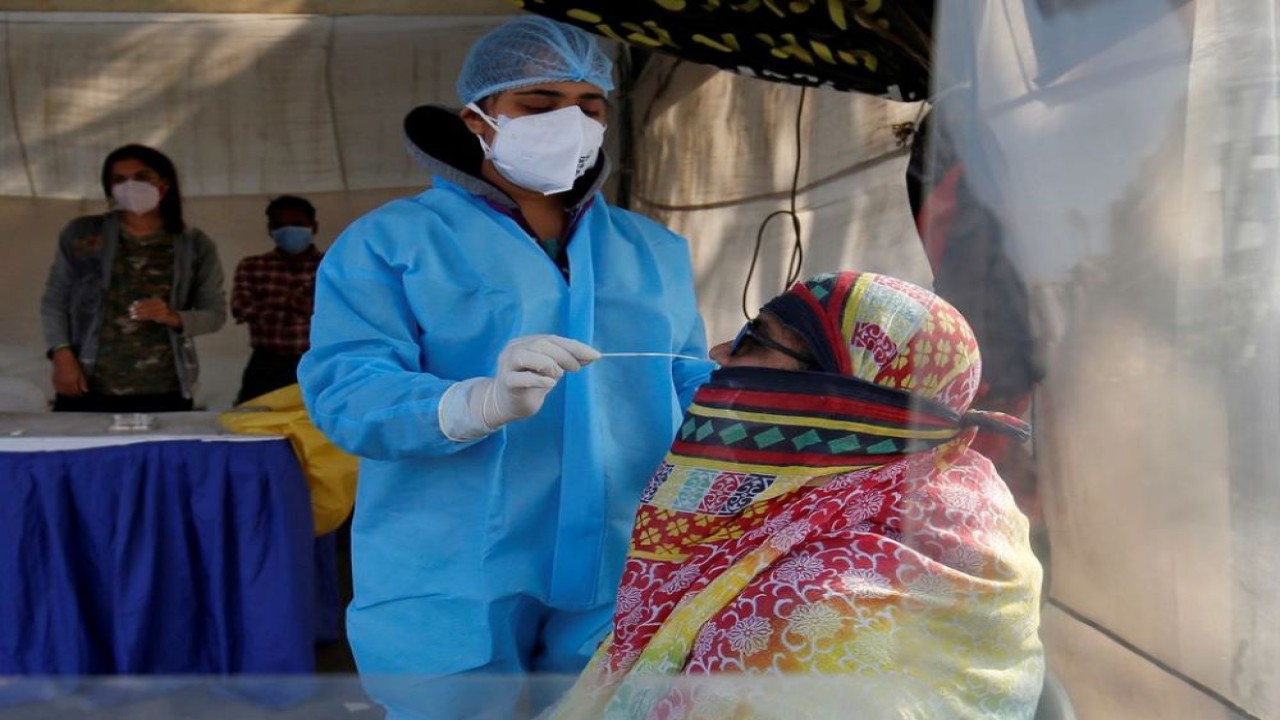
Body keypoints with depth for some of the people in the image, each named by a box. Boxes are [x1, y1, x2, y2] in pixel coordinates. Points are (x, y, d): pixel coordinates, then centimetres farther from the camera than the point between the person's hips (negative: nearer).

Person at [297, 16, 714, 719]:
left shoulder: (655, 250, 14)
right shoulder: (389, 240, -1)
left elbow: (692, 393, 14)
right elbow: (342, 390, -13)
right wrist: (482, 403, -31)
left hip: (622, 591, 4)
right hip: (452, 596, -3)